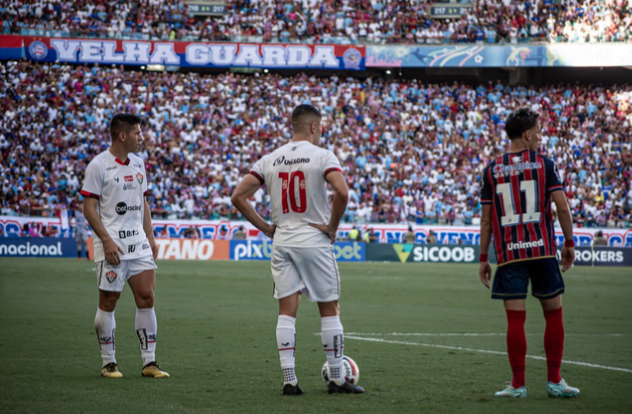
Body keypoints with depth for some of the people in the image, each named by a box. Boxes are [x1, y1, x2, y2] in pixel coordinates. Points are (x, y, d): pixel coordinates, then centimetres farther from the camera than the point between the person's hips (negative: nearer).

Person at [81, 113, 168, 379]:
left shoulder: (137, 163, 13)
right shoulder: (98, 166, -8)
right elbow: (89, 207, -10)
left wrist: (150, 237, 14)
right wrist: (106, 240, -17)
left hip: (138, 242, 6)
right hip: (112, 245, -6)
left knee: (146, 297, 0)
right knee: (108, 301, -1)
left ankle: (149, 362, 5)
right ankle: (108, 363, 10)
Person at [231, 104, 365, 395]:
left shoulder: (269, 160, 7)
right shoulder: (322, 156, -7)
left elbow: (238, 196, 2)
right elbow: (342, 191, -23)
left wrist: (264, 227, 7)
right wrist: (332, 226, -9)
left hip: (281, 240, 4)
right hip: (315, 239, -4)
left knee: (286, 311, 4)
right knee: (329, 310, 6)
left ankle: (289, 380, 0)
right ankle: (337, 379, 11)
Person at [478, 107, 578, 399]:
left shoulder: (492, 170, 6)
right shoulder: (544, 164, 1)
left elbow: (486, 219, 5)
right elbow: (562, 206, -5)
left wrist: (483, 258, 10)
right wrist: (569, 243, 5)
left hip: (508, 254, 1)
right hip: (542, 250, -1)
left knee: (515, 319, 1)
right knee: (553, 314, 10)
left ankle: (518, 385, 3)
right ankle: (554, 381, 12)